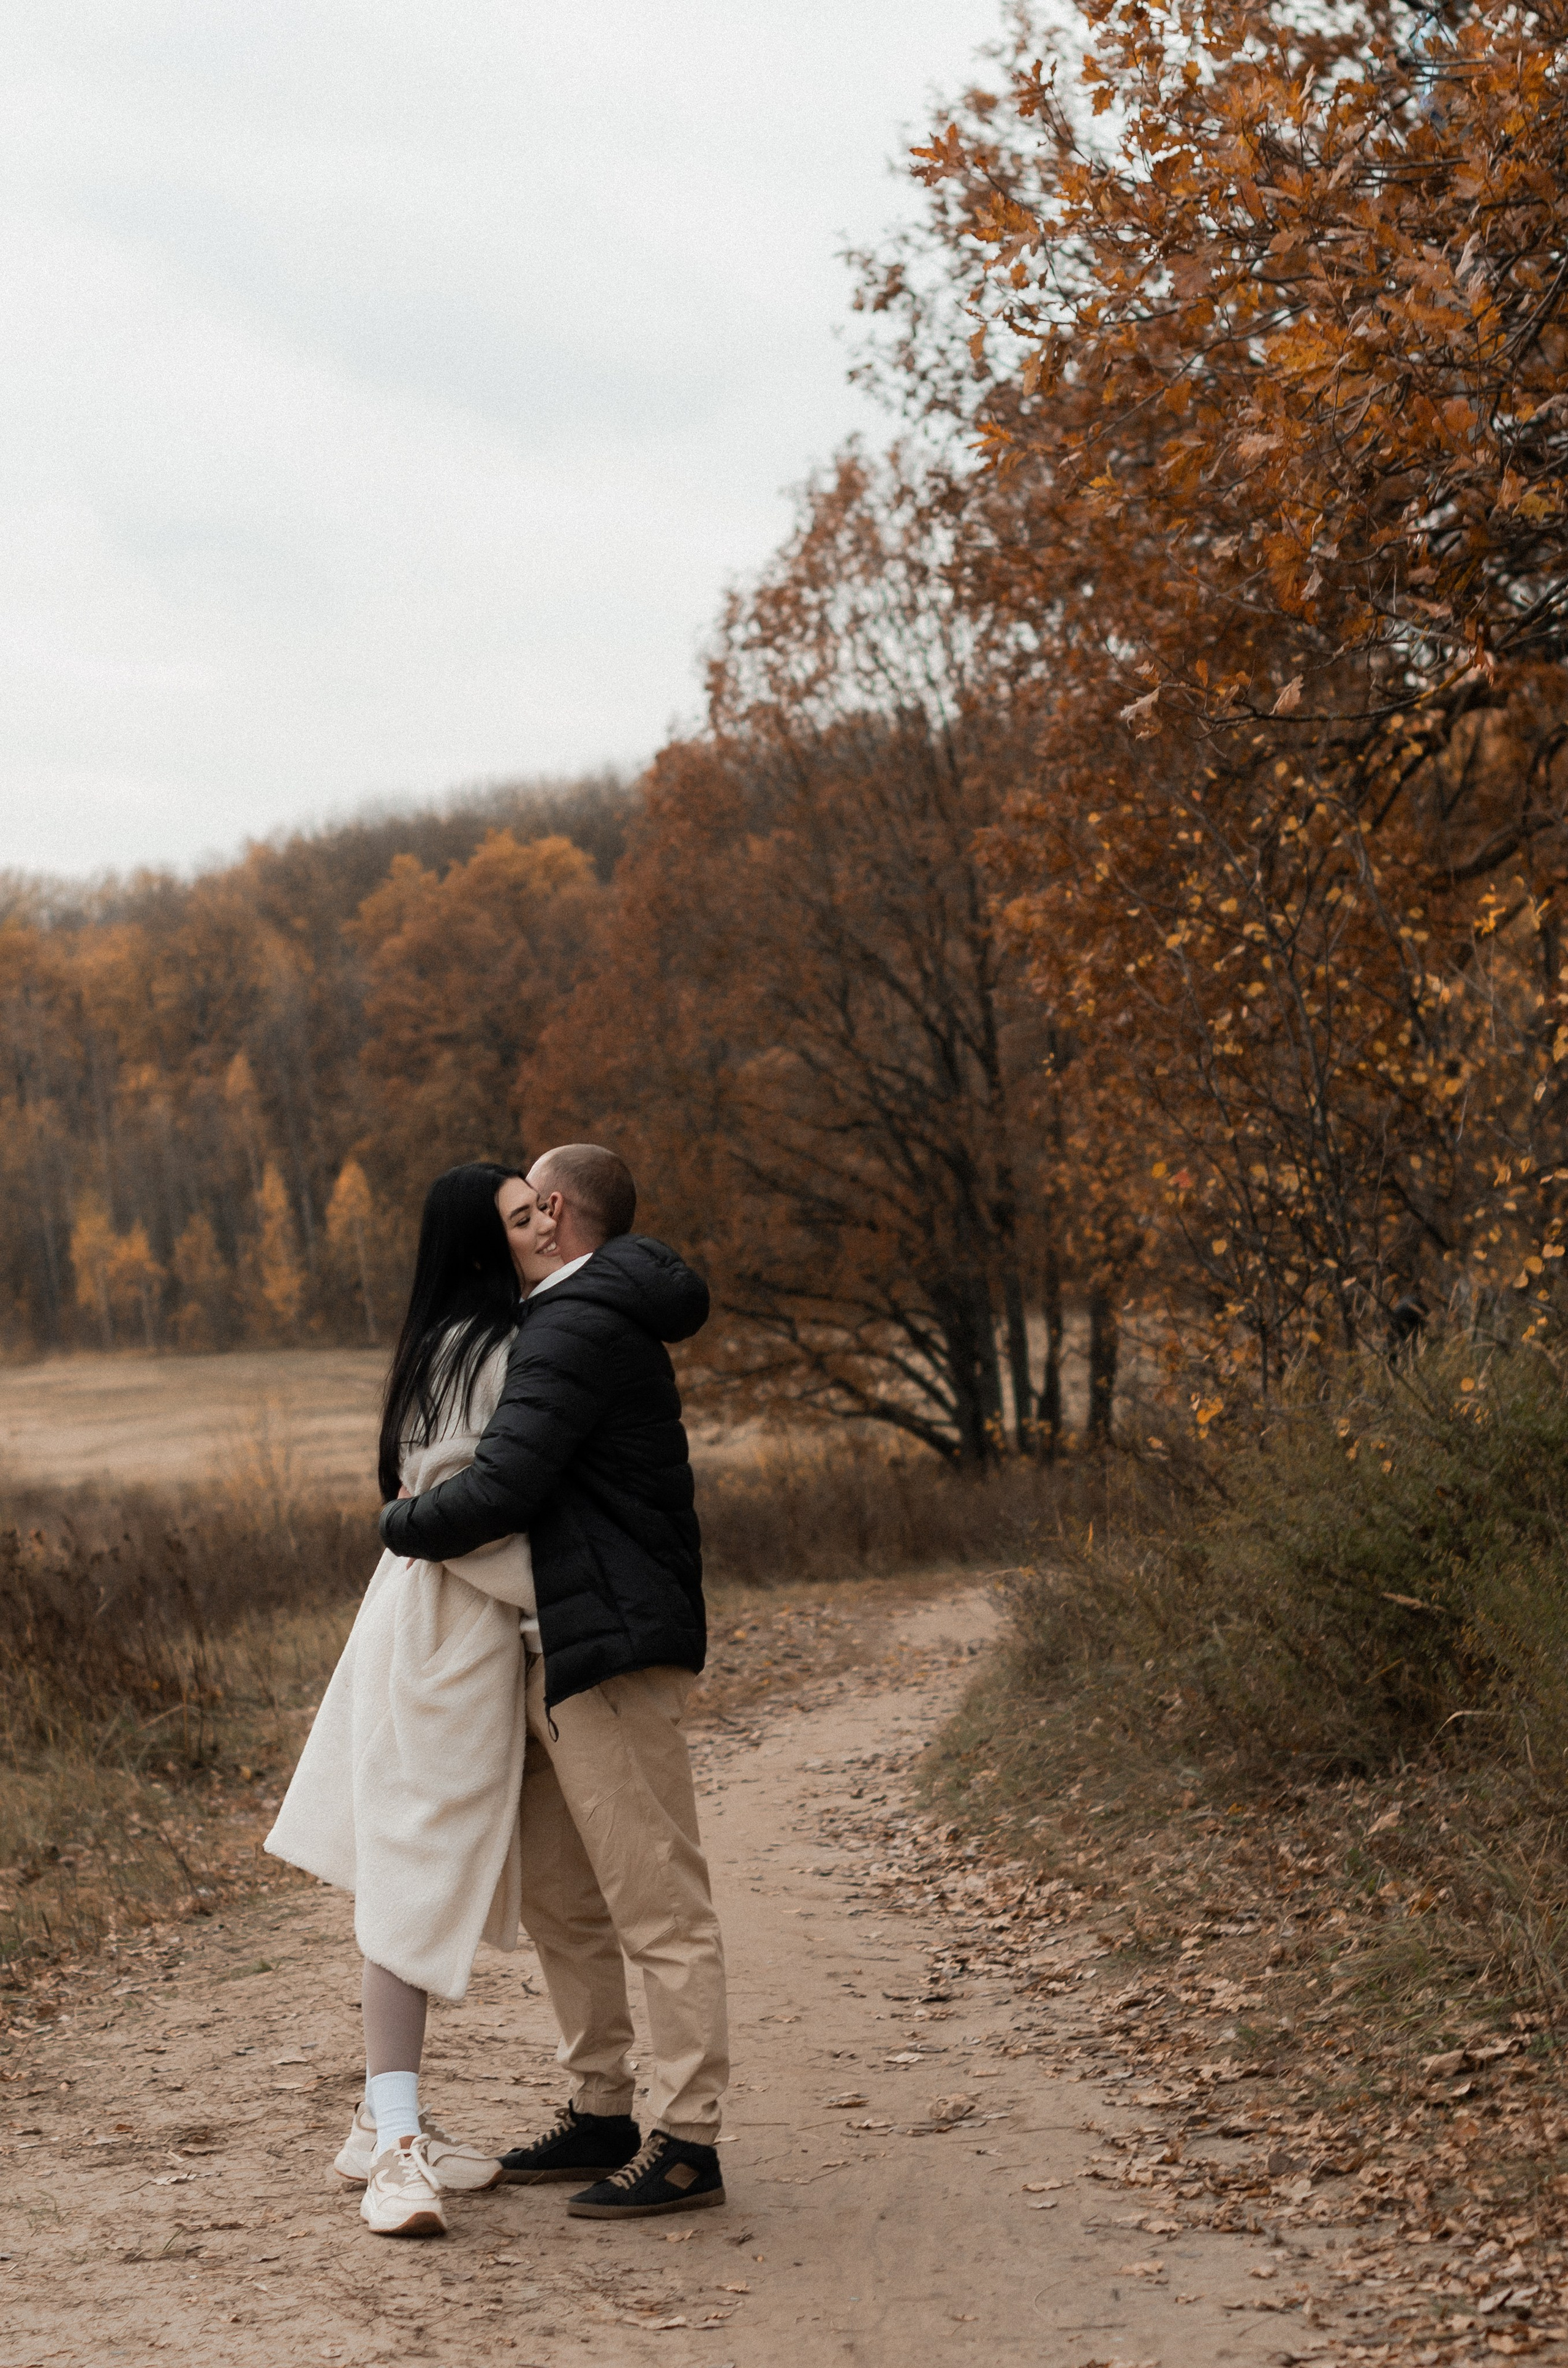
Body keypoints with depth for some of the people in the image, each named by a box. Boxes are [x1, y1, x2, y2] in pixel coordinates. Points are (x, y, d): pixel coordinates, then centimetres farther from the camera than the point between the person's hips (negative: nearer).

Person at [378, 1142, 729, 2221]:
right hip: (560, 1654, 11)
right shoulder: (608, 1321, 18)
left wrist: (399, 1524, -4)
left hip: (612, 1655, -11)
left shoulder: (576, 1330, -15)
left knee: (659, 1906, -7)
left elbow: (499, 1492, -22)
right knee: (558, 1899, 16)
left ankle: (687, 2143, -5)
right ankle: (602, 2113, 23)